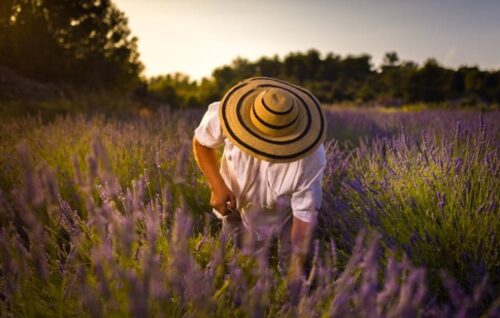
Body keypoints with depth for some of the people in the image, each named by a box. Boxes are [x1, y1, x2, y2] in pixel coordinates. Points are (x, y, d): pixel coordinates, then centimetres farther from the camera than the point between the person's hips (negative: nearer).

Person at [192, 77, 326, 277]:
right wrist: (217, 186, -26)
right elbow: (201, 142, -13)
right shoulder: (229, 113, -34)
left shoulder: (310, 158, -37)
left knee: (290, 270, 8)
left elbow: (305, 214, -27)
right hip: (235, 203, 2)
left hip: (285, 213, -1)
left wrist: (297, 270, -32)